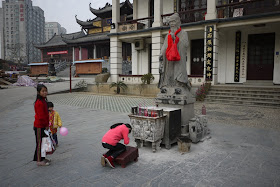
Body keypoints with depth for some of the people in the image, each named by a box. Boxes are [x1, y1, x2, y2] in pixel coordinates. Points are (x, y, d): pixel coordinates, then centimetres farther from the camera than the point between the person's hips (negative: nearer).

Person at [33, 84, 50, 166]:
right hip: (39, 126, -9)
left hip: (43, 126, 9)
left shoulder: (43, 101, 9)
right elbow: (41, 116, -22)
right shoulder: (39, 103, -21)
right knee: (39, 143, 2)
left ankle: (42, 158, 30)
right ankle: (39, 161, 14)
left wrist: (47, 124, 14)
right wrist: (47, 125, -12)